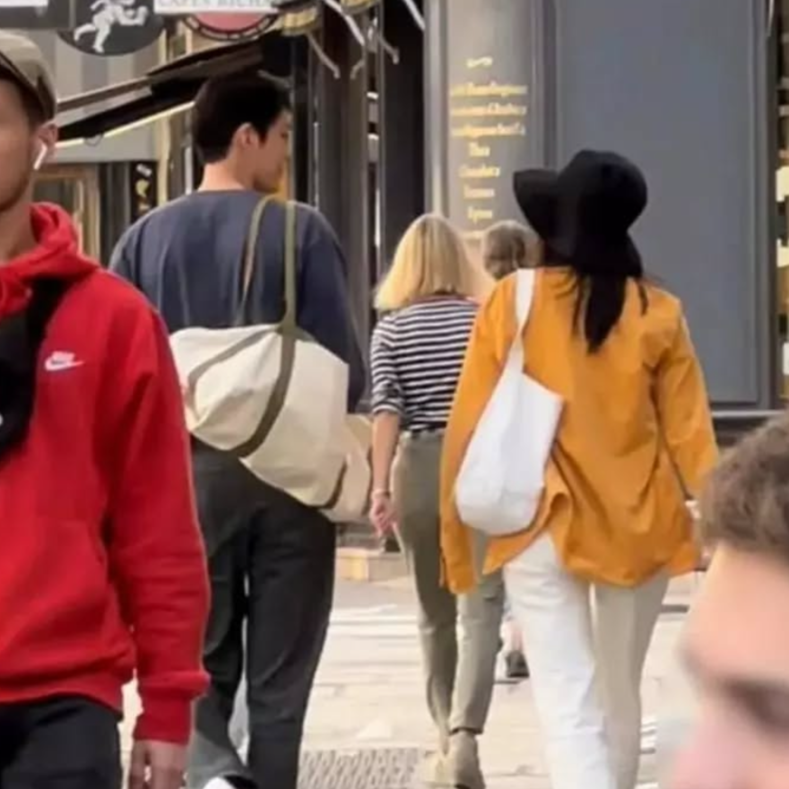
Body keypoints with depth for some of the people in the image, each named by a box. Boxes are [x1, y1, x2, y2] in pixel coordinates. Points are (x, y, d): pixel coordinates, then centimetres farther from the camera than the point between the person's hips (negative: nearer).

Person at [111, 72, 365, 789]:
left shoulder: (147, 237, 2)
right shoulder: (301, 231, -7)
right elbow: (344, 366, -8)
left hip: (185, 472, 2)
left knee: (201, 661, 10)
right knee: (279, 675, 8)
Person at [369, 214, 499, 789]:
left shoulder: (392, 326, 2)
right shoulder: (485, 319, 2)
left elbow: (386, 411, -6)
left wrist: (380, 487, -9)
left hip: (419, 470, 1)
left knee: (435, 616, 15)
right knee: (482, 610, -7)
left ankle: (449, 740, 23)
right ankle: (464, 736, -26)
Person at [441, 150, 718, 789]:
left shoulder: (513, 300, -5)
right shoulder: (658, 312, -1)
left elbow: (470, 423, -3)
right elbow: (689, 432, 0)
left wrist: (456, 529, 6)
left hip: (542, 523, -2)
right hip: (637, 525, 2)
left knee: (569, 703, -7)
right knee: (620, 696, 19)